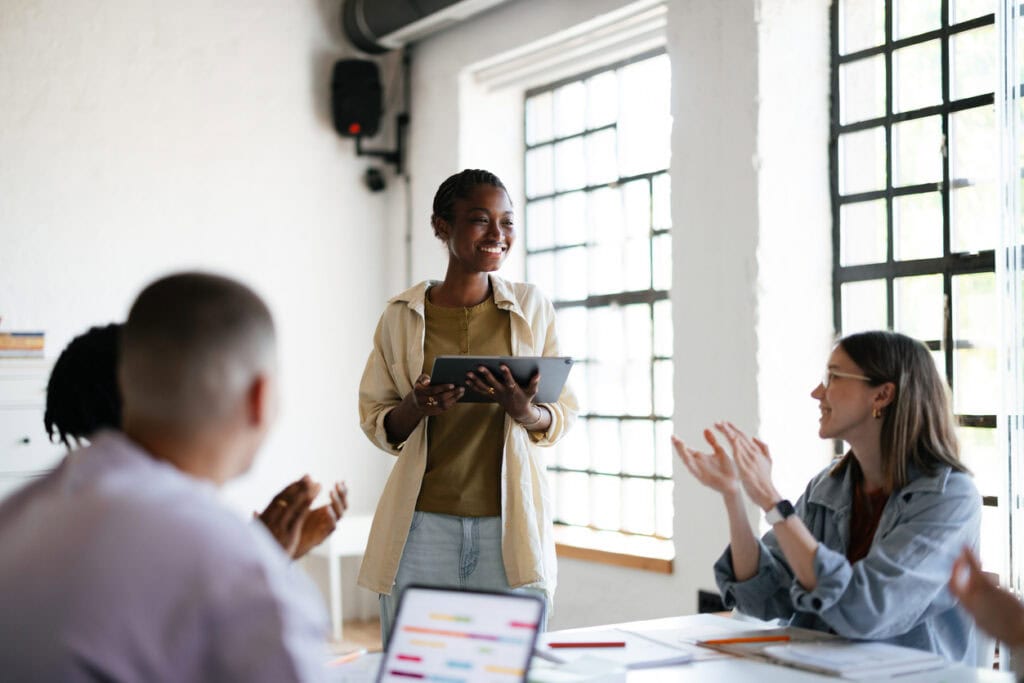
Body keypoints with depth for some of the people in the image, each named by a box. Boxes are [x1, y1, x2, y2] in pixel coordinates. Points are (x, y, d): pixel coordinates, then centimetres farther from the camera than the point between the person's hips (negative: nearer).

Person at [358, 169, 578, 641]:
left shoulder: (532, 308, 5)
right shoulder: (402, 315, 4)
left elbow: (563, 416, 7)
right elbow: (376, 424, 7)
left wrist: (525, 412, -15)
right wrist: (416, 408, -14)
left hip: (511, 526, 0)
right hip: (423, 525, 0)